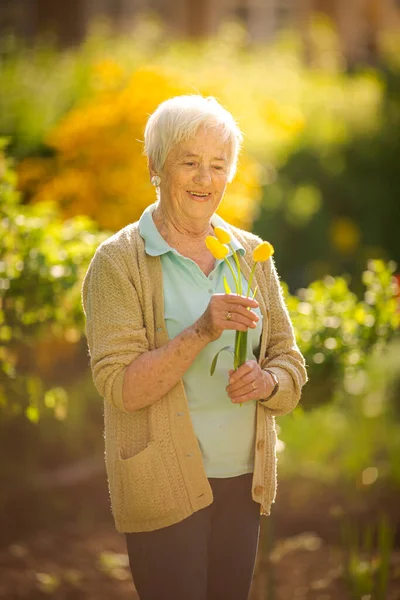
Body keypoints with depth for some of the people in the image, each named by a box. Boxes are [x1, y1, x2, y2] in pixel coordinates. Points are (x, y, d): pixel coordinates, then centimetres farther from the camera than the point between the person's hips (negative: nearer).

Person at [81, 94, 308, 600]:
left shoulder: (251, 255, 8)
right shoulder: (119, 261, -7)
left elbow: (291, 364, 11)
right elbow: (119, 386, -14)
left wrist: (267, 381, -12)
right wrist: (202, 332, -25)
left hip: (243, 481, 5)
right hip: (164, 484, -5)